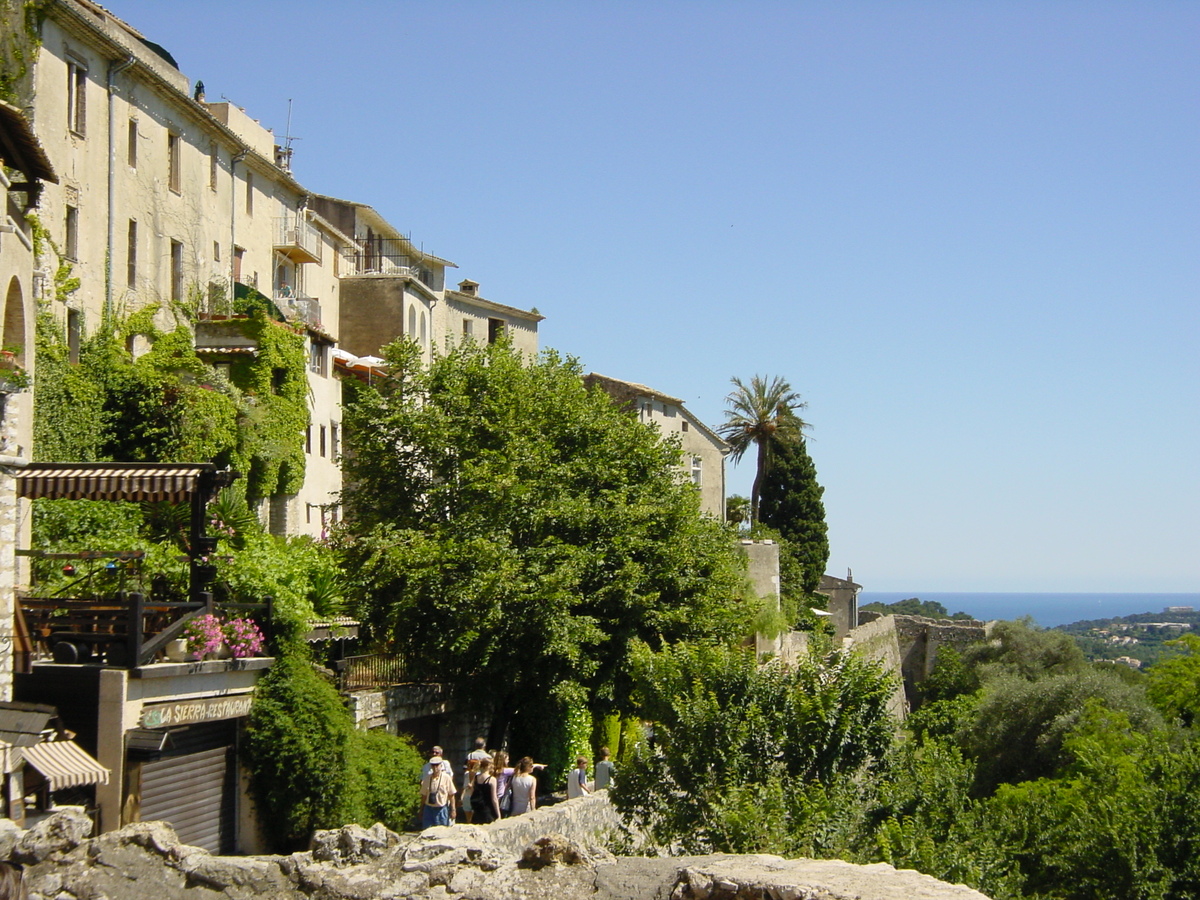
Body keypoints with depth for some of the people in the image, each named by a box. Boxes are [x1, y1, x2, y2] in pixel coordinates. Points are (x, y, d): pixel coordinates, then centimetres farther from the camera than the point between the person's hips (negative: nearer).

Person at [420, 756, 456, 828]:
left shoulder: (446, 778, -4)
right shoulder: (427, 778, 5)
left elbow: (451, 795, -2)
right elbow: (423, 795, 11)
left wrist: (453, 810, -4)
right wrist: (421, 811, 11)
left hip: (441, 809, -3)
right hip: (428, 808, 3)